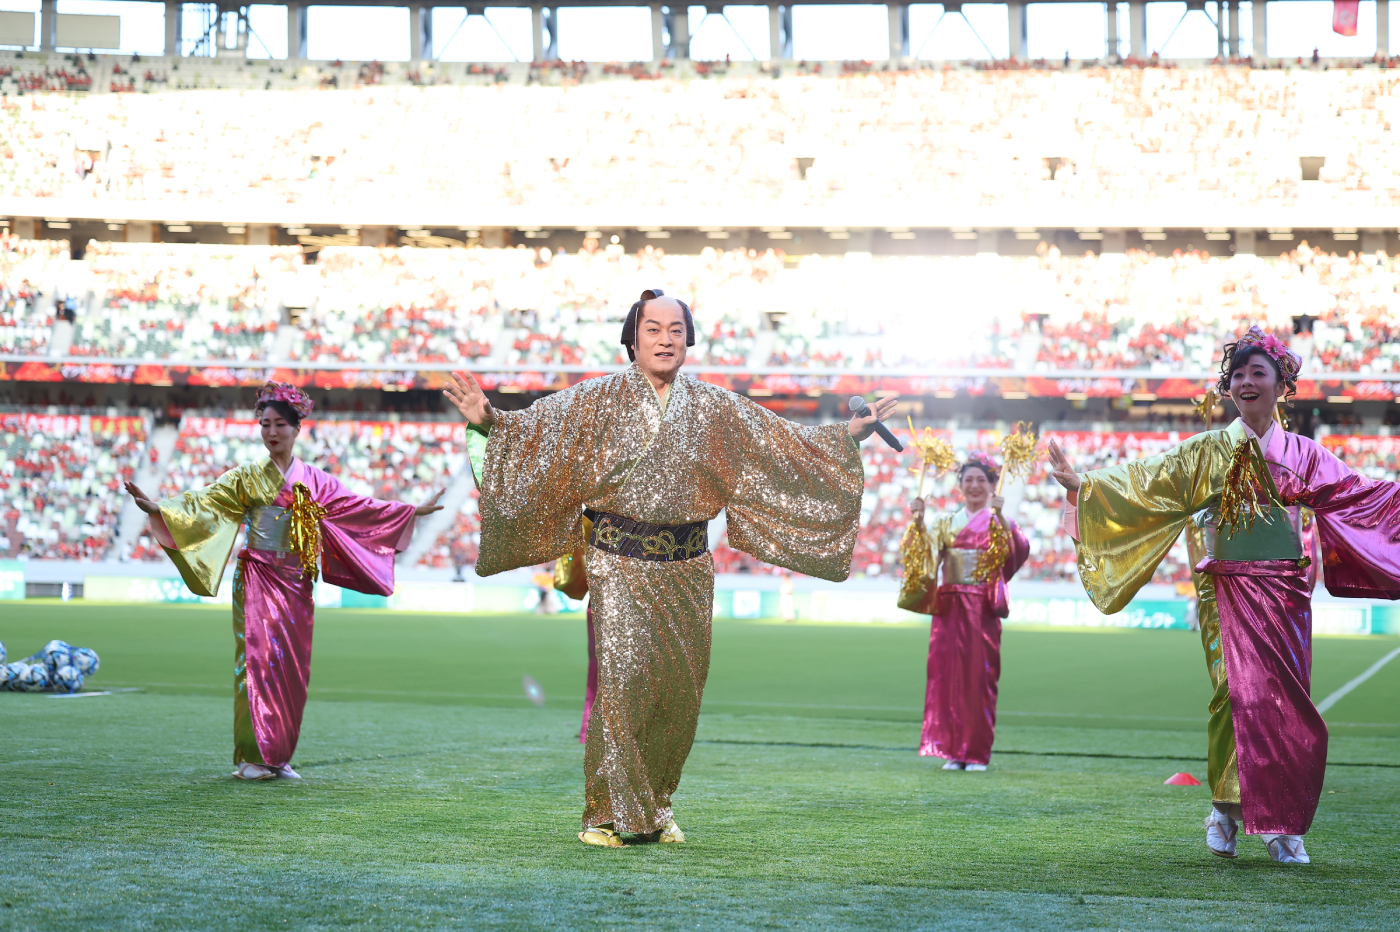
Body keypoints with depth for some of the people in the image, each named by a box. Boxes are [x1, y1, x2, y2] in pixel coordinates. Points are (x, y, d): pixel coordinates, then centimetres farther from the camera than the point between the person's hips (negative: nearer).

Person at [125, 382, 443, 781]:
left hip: (296, 584, 3)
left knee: (292, 666, 3)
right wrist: (157, 508, -22)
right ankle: (252, 758, -5)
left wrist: (414, 511, 19)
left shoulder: (315, 481, 11)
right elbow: (202, 503, -7)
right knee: (258, 659, -9)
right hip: (258, 581, -3)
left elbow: (360, 508, 18)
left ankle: (278, 756, 10)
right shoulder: (246, 478, 2)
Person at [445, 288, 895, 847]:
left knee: (678, 691, 5)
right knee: (620, 681, -12)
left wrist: (851, 433, 9)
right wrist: (490, 421, -27)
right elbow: (535, 429, -9)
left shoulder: (713, 407, 9)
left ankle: (655, 807, 20)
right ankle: (606, 814, -4)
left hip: (687, 570, 4)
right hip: (620, 565, -3)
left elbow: (787, 445, 14)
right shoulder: (598, 400, 0)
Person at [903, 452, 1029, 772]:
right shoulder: (946, 523, 12)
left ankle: (977, 752, 3)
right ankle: (953, 749, 4)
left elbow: (1019, 551, -16)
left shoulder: (1000, 523, 4)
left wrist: (999, 516, -28)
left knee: (979, 676, -3)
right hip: (949, 609, 2)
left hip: (983, 610, -2)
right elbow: (923, 550, -4)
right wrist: (918, 521, -21)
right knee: (949, 674, -1)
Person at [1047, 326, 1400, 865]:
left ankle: (1282, 825, 8)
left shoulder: (1304, 456, 11)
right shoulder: (1209, 451, 3)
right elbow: (1143, 482, -3)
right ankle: (1227, 810, 0)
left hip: (1287, 593, 2)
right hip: (1231, 592, -2)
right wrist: (1081, 484, -14)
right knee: (1241, 695, -12)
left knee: (1286, 706, 1)